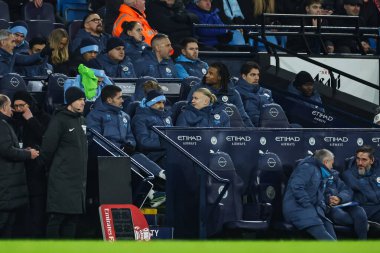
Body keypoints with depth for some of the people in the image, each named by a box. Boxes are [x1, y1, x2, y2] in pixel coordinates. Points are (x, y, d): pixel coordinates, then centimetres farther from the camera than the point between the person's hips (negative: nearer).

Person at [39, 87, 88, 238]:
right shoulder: (60, 120, -10)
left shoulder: (81, 120, 15)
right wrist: (52, 168, 1)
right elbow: (47, 147, -11)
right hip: (62, 179, -8)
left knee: (74, 216, 8)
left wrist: (83, 171, 17)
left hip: (79, 178, 8)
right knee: (57, 216, -9)